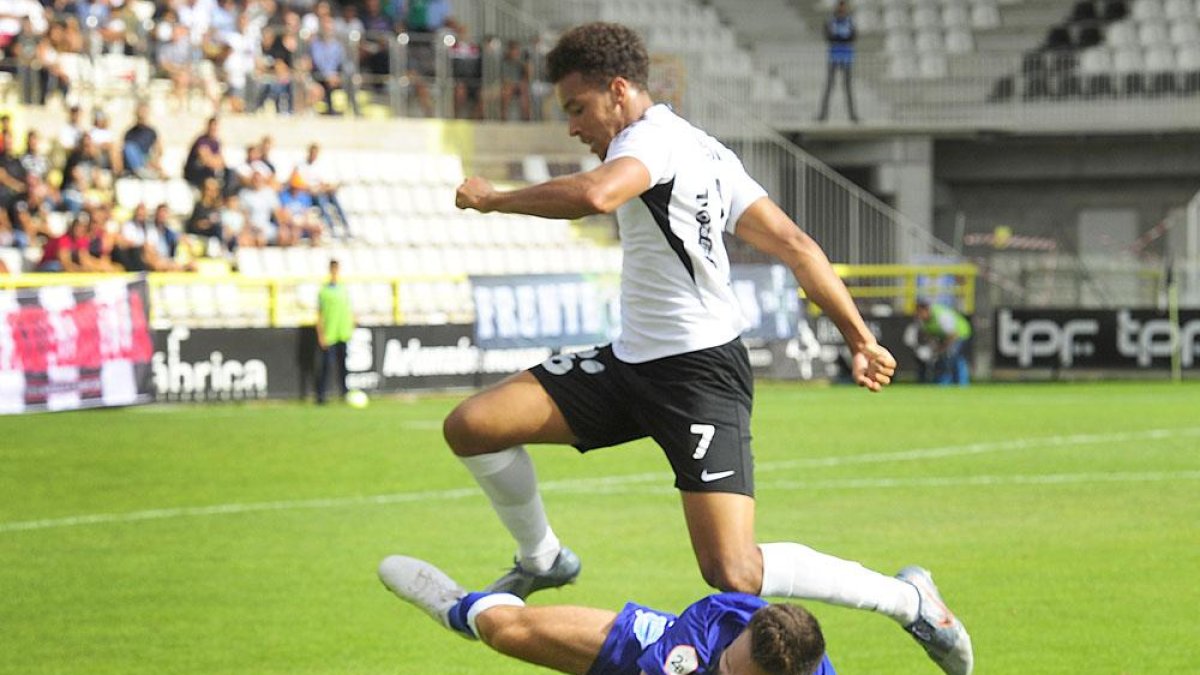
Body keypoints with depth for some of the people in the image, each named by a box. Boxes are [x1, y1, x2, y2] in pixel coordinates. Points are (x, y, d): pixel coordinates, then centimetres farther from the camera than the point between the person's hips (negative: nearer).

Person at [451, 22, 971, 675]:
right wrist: (858, 337, 10)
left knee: (734, 575, -16)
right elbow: (793, 244, 11)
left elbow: (594, 194, -35)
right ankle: (541, 560, 23)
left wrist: (494, 199, -19)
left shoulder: (651, 136, -12)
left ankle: (907, 600, 1)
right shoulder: (701, 149, 15)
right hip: (630, 360, 10)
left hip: (697, 371, -10)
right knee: (470, 426, -2)